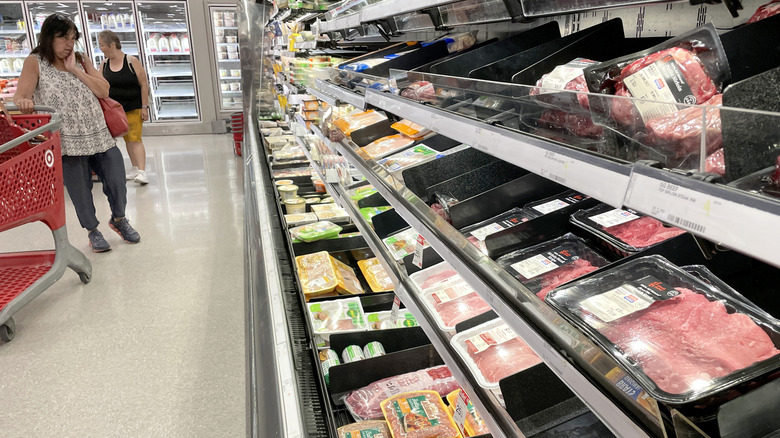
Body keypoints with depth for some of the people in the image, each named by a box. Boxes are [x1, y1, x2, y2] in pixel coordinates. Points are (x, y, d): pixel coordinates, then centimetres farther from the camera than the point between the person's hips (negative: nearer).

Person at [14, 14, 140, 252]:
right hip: (68, 141, -3)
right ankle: (93, 231, 26)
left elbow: (103, 91, 1)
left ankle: (119, 219, 31)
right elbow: (20, 96, -12)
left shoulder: (79, 60, 10)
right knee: (80, 190, 3)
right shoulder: (35, 63, 0)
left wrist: (75, 70, -8)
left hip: (99, 136, 3)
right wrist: (23, 102, -35)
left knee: (117, 181, 4)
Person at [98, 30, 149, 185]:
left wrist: (144, 107, -12)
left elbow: (144, 84, -9)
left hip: (134, 108, -5)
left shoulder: (132, 61, -10)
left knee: (135, 138, -12)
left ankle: (142, 172, -17)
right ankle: (135, 168, 21)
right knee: (127, 139, 10)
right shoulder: (104, 65, 4)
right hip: (115, 108, 5)